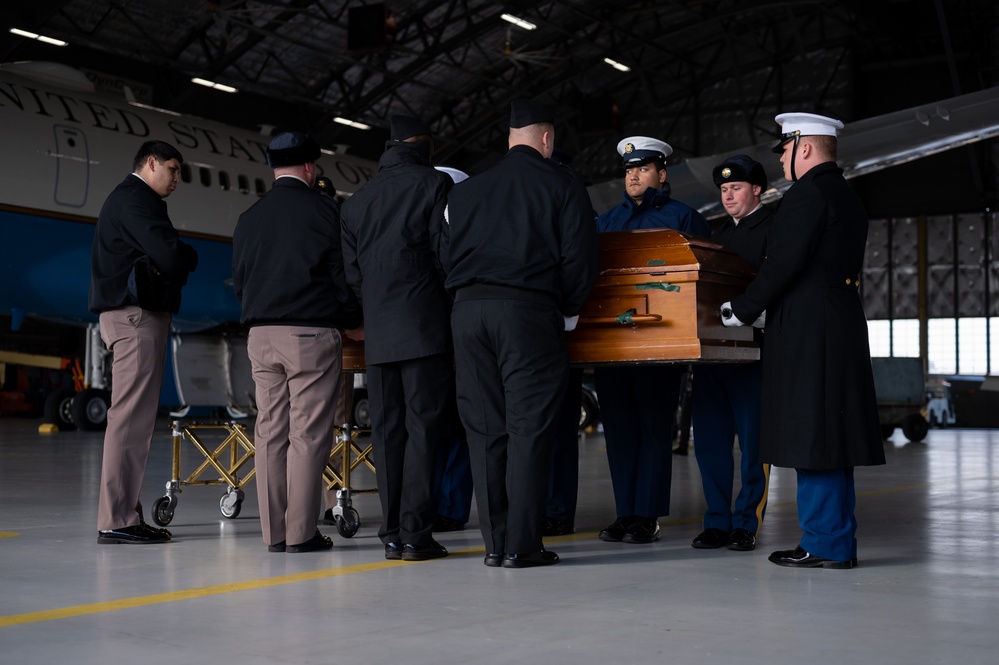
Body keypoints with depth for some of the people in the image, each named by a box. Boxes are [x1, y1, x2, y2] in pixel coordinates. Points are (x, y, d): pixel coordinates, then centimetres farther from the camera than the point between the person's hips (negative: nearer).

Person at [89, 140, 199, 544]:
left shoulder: (126, 198, 25)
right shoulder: (137, 198, -10)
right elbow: (172, 257, -21)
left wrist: (177, 259, -1)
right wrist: (190, 256, 0)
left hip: (129, 315, 11)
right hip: (137, 314, -11)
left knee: (131, 417, 11)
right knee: (131, 416, -11)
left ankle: (124, 514, 15)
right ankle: (117, 520, -11)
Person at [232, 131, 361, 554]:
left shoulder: (249, 218, 11)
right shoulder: (323, 210, -4)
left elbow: (238, 280, 13)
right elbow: (343, 272, -4)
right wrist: (351, 320, 11)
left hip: (261, 335, 5)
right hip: (312, 332, -5)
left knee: (270, 432, 7)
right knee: (307, 434, -3)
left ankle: (274, 532, 8)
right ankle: (301, 532, -4)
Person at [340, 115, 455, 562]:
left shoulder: (356, 201, 17)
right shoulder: (434, 184, 0)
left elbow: (350, 273, 13)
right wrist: (455, 308, 5)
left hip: (378, 333, 5)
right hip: (424, 327, -5)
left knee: (387, 429, 6)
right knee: (423, 427, -4)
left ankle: (392, 534, 5)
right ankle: (415, 534, -7)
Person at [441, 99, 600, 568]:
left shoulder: (464, 191, 16)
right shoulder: (562, 186, 4)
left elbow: (445, 256, 12)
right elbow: (580, 258, -2)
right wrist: (567, 310, 11)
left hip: (468, 310, 4)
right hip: (529, 312, -4)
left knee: (483, 429, 7)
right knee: (528, 428, -3)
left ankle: (494, 542, 8)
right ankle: (522, 545, -5)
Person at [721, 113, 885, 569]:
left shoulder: (807, 194, -11)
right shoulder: (848, 198, 19)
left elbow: (784, 263, -18)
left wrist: (744, 310, -7)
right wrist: (766, 310, 18)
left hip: (807, 334, -10)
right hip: (843, 324, 10)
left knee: (811, 435, -6)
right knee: (832, 435, 12)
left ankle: (825, 545, -3)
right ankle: (838, 540, 17)